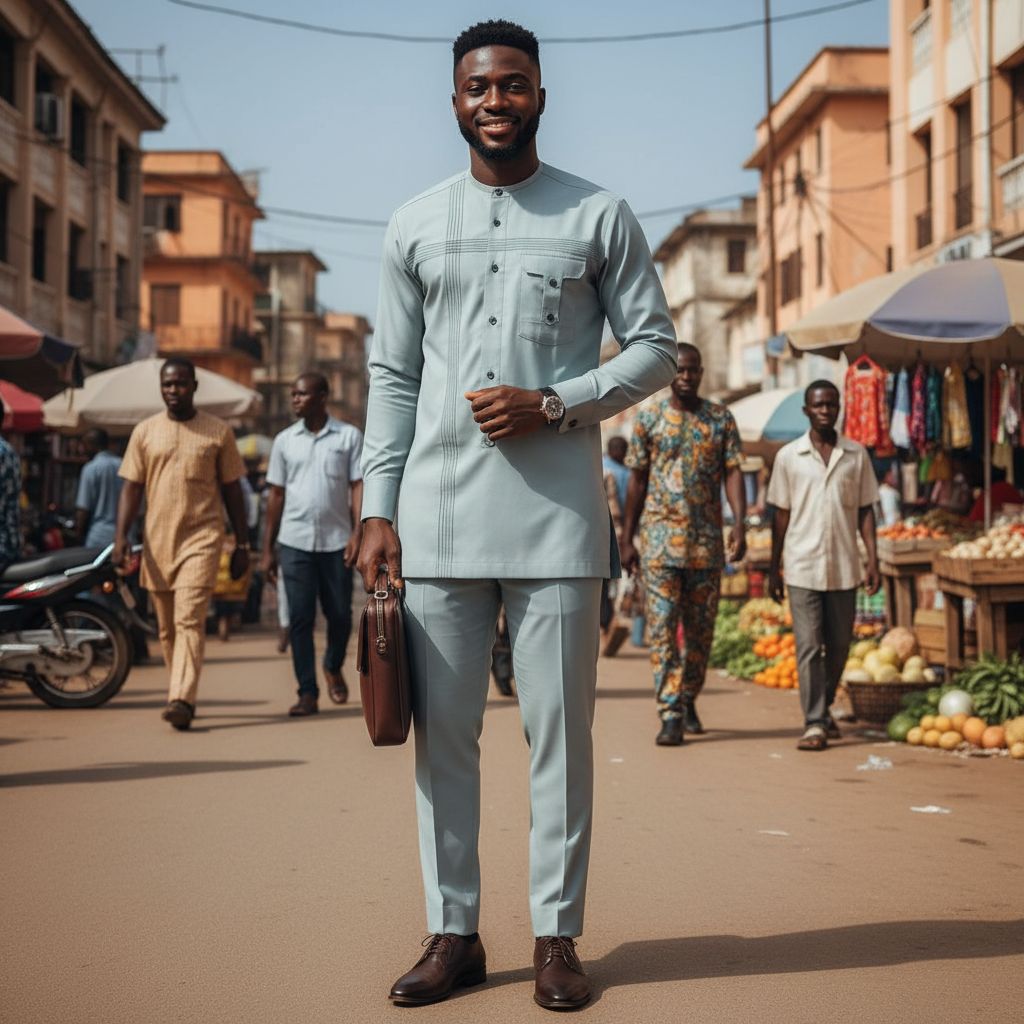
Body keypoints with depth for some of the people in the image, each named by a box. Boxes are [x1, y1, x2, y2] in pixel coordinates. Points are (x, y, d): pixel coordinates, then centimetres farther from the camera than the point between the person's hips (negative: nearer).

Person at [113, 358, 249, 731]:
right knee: (167, 628, 10)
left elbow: (232, 490, 8)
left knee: (189, 620, -16)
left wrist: (242, 545, 6)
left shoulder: (218, 431, 4)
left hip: (202, 537, -3)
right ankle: (183, 695, 22)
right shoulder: (145, 432, 9)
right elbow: (131, 488, 8)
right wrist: (121, 535, -5)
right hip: (157, 541, 3)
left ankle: (182, 700, -23)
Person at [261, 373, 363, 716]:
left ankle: (333, 667, 35)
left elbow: (358, 486, 0)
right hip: (295, 542, 1)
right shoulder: (285, 440, 7)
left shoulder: (349, 436, 1)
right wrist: (267, 549, 7)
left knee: (340, 615, 7)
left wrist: (357, 534, -12)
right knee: (300, 619, -2)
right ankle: (307, 693, 4)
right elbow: (276, 495, 9)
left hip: (336, 542, -1)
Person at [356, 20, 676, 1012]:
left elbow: (655, 347, 5)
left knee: (559, 729, 2)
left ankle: (557, 934, 12)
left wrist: (553, 403, -10)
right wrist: (377, 507, 3)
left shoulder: (598, 216, 5)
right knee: (441, 731, 5)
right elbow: (392, 375, 11)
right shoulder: (415, 225, 11)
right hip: (438, 515, 2)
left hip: (556, 513, -2)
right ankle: (453, 932, 15)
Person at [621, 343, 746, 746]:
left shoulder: (722, 419, 6)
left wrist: (739, 523, -13)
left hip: (707, 539, 2)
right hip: (660, 537, -2)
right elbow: (637, 481, 6)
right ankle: (671, 715, -11)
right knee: (662, 626, -9)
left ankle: (688, 700, 26)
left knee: (701, 628, 9)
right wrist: (626, 539, 3)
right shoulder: (647, 419, 3)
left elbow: (733, 473, 1)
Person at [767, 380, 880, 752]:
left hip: (844, 567, 2)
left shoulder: (857, 455, 5)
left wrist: (873, 560, -1)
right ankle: (814, 724, -3)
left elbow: (865, 511, 7)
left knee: (839, 645, 10)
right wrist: (773, 568, 6)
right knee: (808, 647, -5)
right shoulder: (788, 457, 1)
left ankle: (825, 707, 30)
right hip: (802, 567, -2)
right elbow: (781, 514, 6)